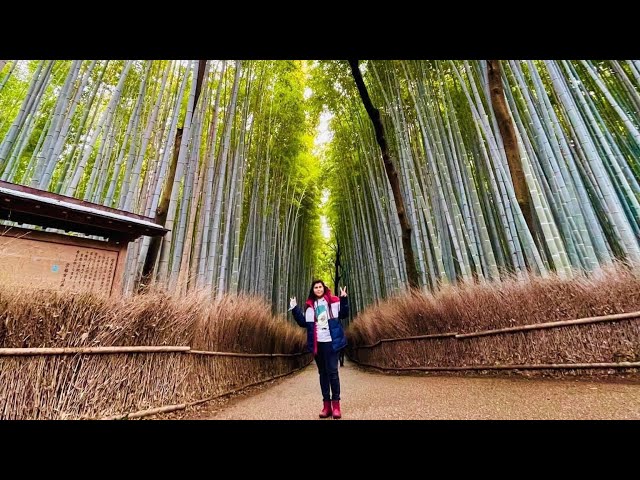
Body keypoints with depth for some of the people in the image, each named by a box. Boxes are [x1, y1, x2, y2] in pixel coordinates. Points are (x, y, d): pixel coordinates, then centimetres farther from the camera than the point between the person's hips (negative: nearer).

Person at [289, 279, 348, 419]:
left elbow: (344, 314, -6)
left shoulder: (333, 301, 0)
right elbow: (303, 323, 9)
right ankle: (326, 405, 18)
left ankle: (336, 404, 7)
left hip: (331, 342, -3)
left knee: (332, 371, -3)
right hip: (317, 343, 3)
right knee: (322, 372, 10)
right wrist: (295, 309, 1)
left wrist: (344, 299, -19)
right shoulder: (309, 305, 8)